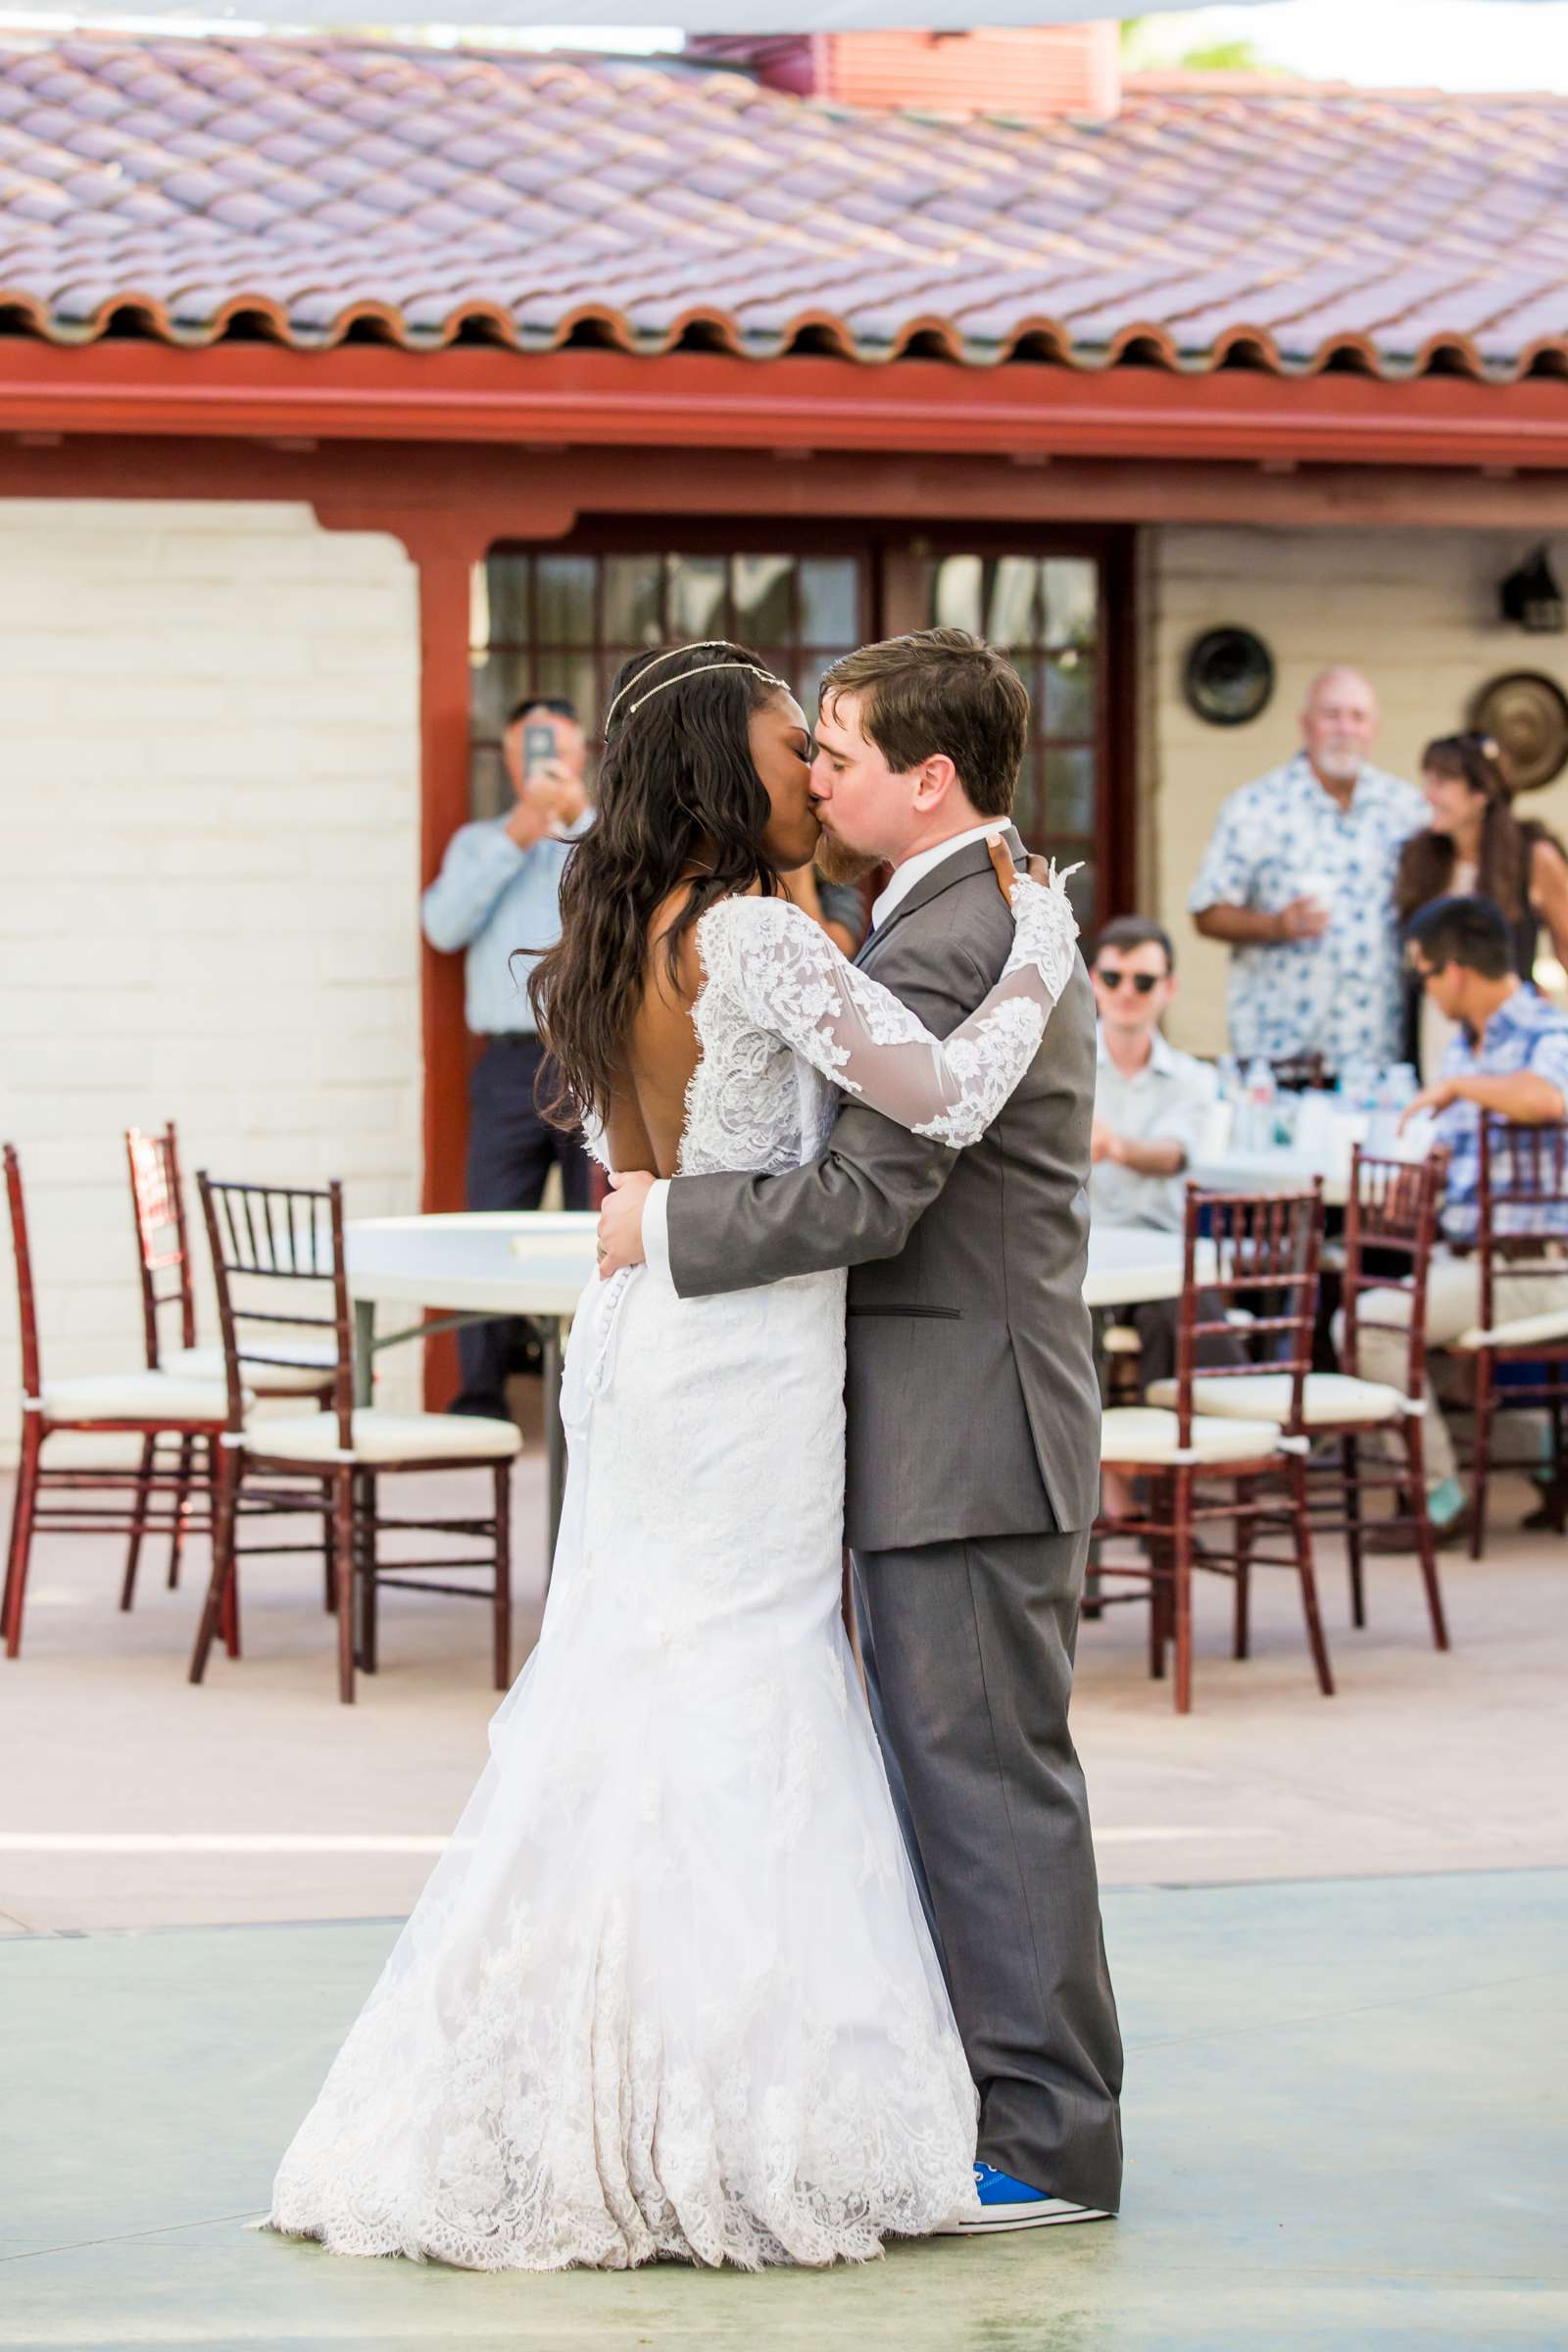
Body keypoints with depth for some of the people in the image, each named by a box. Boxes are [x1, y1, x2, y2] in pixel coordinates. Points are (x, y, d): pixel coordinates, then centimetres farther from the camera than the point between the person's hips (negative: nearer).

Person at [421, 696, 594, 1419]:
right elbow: (445, 924, 2)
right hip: (510, 1060, 1)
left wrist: (578, 817, -11)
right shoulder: (479, 841, 19)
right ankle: (480, 1400, 0)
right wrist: (516, 837, -4)